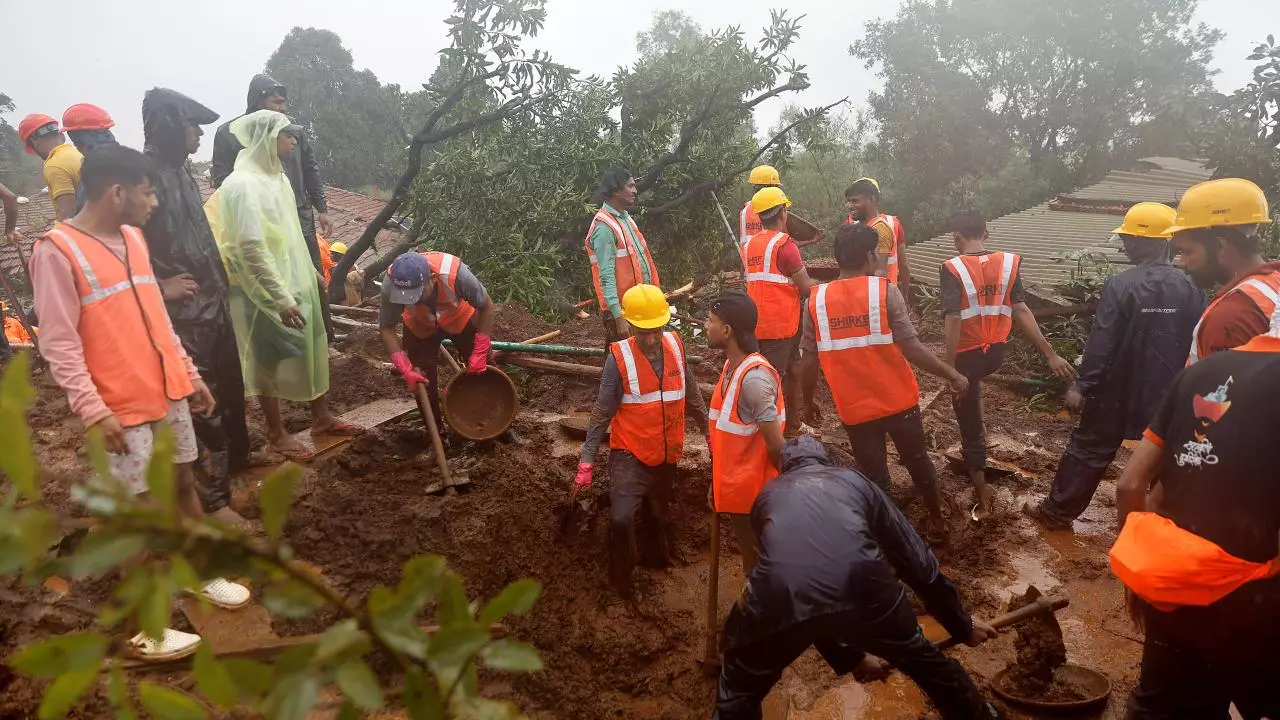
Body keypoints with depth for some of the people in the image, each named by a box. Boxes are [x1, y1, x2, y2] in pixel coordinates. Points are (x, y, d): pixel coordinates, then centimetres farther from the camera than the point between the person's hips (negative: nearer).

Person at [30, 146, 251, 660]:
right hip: (122, 407, -7)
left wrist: (189, 374, 17)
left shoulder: (133, 238, 8)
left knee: (184, 483, 18)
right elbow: (58, 343, -16)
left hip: (167, 391, 7)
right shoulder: (56, 251, -15)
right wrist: (92, 409, -22)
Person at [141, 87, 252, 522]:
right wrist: (158, 285, -17)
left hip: (213, 300, 9)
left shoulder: (180, 169, 9)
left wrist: (220, 281, 15)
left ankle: (236, 460, 41)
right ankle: (213, 497, 10)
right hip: (183, 311, -9)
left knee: (230, 386, 21)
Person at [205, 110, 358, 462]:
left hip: (295, 282, 9)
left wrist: (310, 272, 24)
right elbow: (252, 250, -26)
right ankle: (277, 435, 16)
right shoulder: (243, 185, -21)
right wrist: (282, 298, -27)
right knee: (270, 360, 3)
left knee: (311, 348, 15)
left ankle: (321, 418, 30)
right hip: (266, 292, -9)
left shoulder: (276, 177, 8)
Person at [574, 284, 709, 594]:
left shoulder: (676, 345, -6)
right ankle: (621, 579, 7)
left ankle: (655, 558, 51)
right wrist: (586, 461, -13)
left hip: (667, 453, 5)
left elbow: (692, 396, 7)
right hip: (630, 454, -4)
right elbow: (602, 414, -13)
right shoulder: (619, 357, -18)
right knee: (621, 517, -19)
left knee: (657, 512, 23)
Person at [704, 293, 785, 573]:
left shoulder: (754, 377, -27)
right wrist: (716, 482, 11)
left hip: (754, 490, -8)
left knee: (762, 556, 9)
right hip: (736, 485, 8)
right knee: (749, 551, 24)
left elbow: (775, 445, -23)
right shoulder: (731, 365, 2)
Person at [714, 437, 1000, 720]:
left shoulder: (768, 495, 32)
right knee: (923, 660, 35)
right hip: (860, 588, 1)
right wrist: (962, 624, 47)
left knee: (737, 694, 30)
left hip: (781, 598, -1)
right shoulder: (853, 480, 31)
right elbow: (913, 556, 34)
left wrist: (847, 656, 49)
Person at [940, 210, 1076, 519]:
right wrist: (1050, 354, -9)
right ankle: (979, 431, 48)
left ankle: (983, 500, 13)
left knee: (971, 428, 6)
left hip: (967, 354, -5)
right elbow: (1021, 311, -9)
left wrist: (950, 370, -23)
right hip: (995, 353, 5)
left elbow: (953, 320, -24)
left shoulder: (952, 269, -15)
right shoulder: (1008, 262, -2)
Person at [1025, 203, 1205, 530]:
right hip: (1168, 392, 3)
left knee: (1089, 449, 9)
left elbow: (1101, 343, -18)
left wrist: (1083, 385, -13)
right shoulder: (1190, 287, -4)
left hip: (1117, 389, -3)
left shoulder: (1121, 285, -16)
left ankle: (1057, 512, 19)